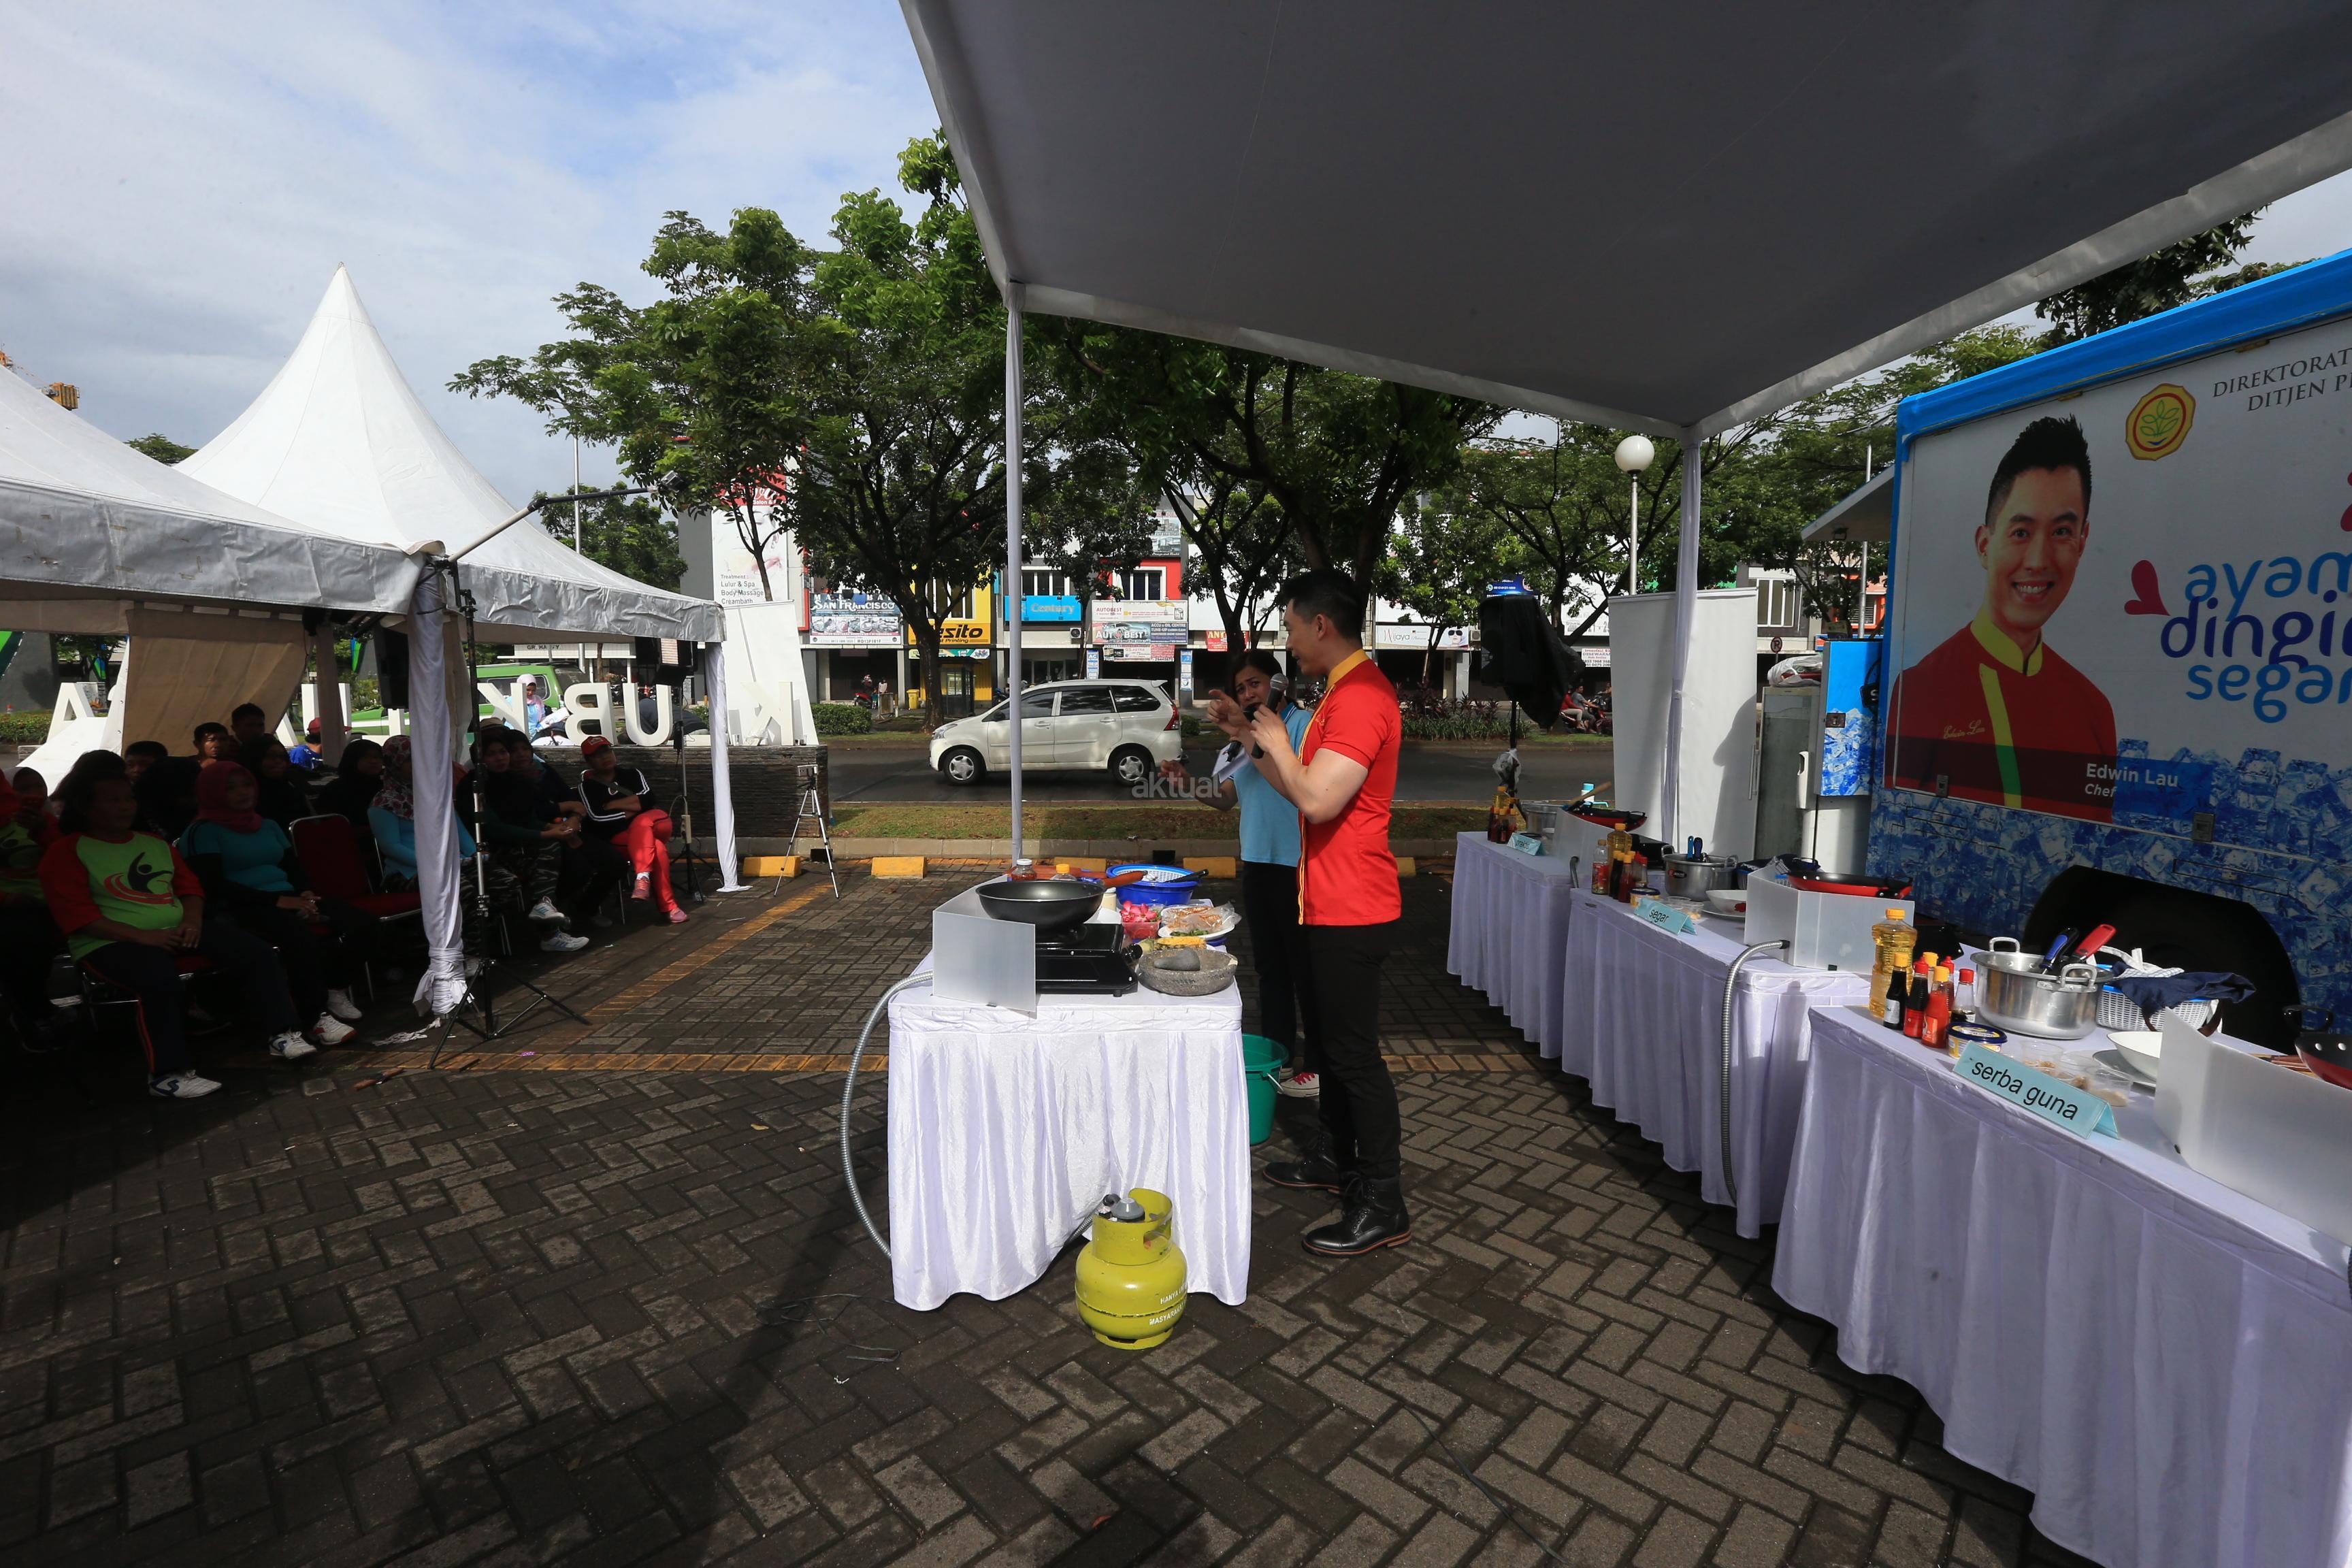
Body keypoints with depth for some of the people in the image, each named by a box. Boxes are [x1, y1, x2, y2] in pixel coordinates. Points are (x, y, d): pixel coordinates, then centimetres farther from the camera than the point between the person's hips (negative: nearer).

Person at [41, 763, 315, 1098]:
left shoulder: (155, 843, 21)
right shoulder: (66, 852, 1)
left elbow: (190, 885, 19)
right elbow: (77, 916, -9)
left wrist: (192, 920, -3)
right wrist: (141, 936, -20)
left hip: (177, 931, 6)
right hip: (112, 942, -6)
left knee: (256, 952, -13)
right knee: (160, 978, -37)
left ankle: (282, 1034, -11)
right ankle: (167, 1074, -27)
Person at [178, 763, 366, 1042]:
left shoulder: (269, 825, 23)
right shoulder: (204, 831, 2)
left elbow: (293, 867, 20)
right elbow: (215, 886, -9)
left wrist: (305, 893, -3)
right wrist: (276, 900, -18)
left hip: (288, 899, 7)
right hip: (242, 908, -6)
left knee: (363, 922, -19)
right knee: (300, 935, -39)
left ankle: (333, 988, -3)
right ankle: (316, 1017, -31)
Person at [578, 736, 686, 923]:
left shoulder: (631, 774, 13)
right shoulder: (587, 787, 8)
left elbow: (648, 799, -5)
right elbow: (597, 817, -9)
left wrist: (613, 805, -5)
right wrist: (629, 812, -8)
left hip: (655, 825, 2)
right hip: (616, 838, -2)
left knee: (642, 823, -36)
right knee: (657, 847, -33)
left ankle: (643, 877, -45)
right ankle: (667, 906, -40)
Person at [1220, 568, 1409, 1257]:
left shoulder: (1362, 697, -20)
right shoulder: (1343, 692, 14)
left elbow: (1317, 799, -29)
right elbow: (1304, 787, 17)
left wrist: (1277, 740, -13)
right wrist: (1248, 733, 14)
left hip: (1351, 911, -11)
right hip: (1327, 904, 11)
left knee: (1354, 1053, -1)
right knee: (1327, 1040, 21)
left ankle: (1382, 1205, 13)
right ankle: (1336, 1158, 38)